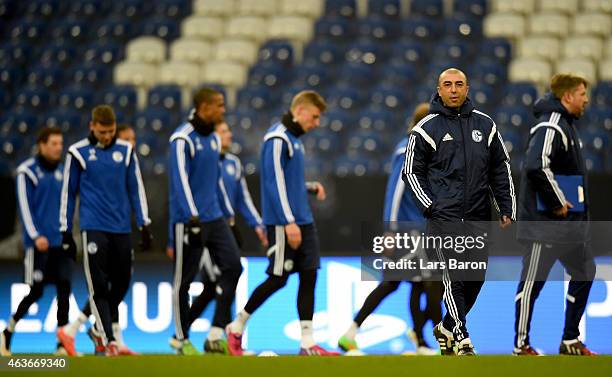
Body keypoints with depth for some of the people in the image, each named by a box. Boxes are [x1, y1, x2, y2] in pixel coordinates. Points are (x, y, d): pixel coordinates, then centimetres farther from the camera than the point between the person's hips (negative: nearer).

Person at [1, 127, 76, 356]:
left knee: (64, 287, -4)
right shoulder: (27, 171, -5)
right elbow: (24, 206, -9)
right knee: (36, 292, -3)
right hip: (39, 242, -6)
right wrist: (35, 236, -17)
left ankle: (63, 342, -3)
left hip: (61, 242, 6)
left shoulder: (61, 171, 15)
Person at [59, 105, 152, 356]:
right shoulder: (78, 153, 0)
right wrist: (66, 231, 5)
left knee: (121, 283, 7)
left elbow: (136, 189, 13)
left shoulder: (125, 151, 8)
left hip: (121, 229, 3)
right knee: (99, 287, -10)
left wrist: (144, 225, 8)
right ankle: (109, 341, -11)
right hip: (93, 228, -3)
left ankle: (99, 328, 28)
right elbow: (68, 192, 5)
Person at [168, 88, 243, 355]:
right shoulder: (183, 139, -12)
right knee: (184, 280, 2)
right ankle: (181, 339, 16)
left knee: (232, 266, -5)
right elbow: (180, 179, -18)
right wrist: (193, 217, -24)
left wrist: (229, 211, 22)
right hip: (188, 220, -7)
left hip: (214, 218, 8)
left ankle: (216, 336, -2)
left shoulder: (213, 138, 13)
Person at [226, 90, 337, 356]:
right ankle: (236, 327, 11)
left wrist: (311, 187, 8)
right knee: (278, 278, -5)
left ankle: (307, 343, 2)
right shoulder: (277, 139, -12)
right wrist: (288, 222, -21)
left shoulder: (294, 139, 17)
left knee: (309, 275, 2)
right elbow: (274, 182, -18)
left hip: (302, 221, 9)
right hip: (283, 222, -9)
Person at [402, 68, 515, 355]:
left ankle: (447, 328, 25)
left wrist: (507, 210, 9)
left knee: (476, 278, 6)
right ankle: (462, 340, -9)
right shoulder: (426, 129, 0)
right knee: (455, 277, -12)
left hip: (478, 217, 4)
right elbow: (411, 172, 4)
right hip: (444, 216, -4)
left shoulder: (484, 125, 10)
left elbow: (501, 169, 15)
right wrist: (431, 207, -6)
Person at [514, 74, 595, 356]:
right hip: (545, 223, -10)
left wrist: (566, 201, 13)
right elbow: (536, 167, -29)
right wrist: (558, 202, -20)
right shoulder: (551, 126, -16)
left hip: (571, 224, 10)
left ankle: (570, 341, 20)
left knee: (584, 273, 13)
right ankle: (521, 345, 4)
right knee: (533, 281, -3)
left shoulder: (566, 124, 16)